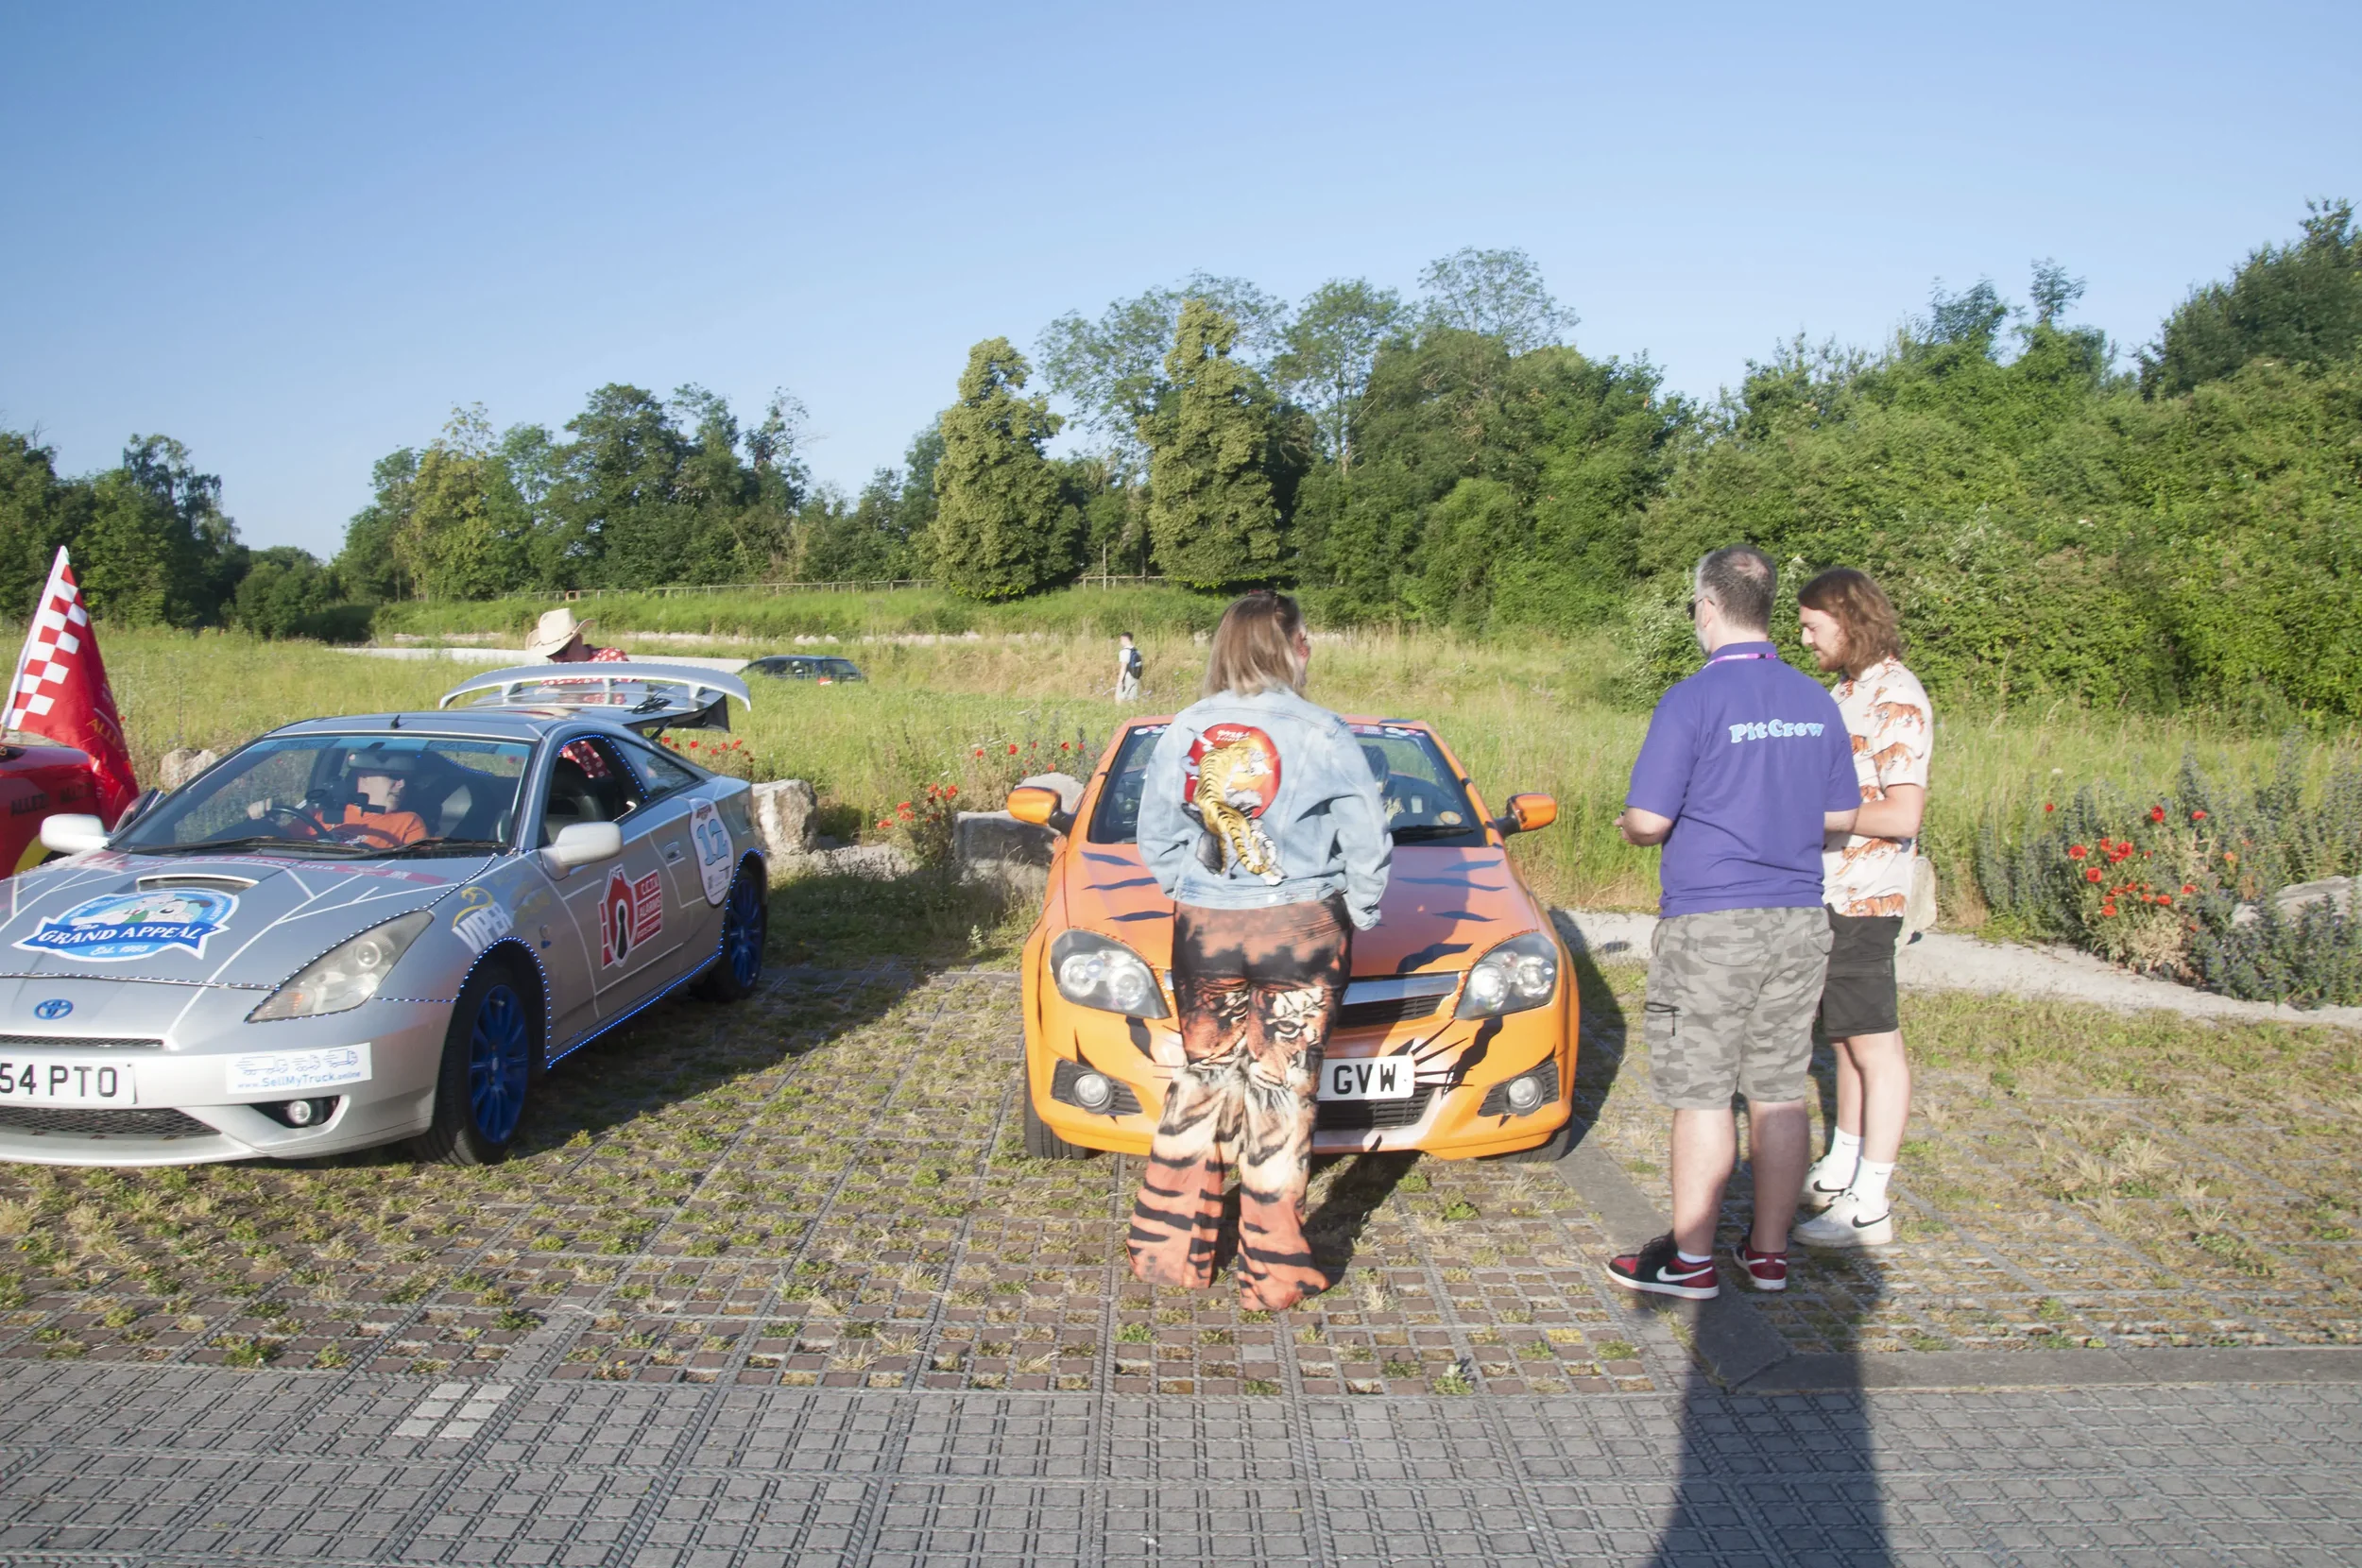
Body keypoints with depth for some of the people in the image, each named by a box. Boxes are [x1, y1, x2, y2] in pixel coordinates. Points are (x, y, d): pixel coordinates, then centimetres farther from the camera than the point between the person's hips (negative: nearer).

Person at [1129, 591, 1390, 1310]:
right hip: (1300, 933, -3)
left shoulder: (1182, 732, 0)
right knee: (1280, 1091, 6)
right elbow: (1368, 843, -4)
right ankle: (1272, 1272, 13)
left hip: (1204, 932, 3)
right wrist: (1358, 914, 11)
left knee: (1201, 1082, 16)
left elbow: (1156, 839, 6)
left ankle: (1168, 1249, 22)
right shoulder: (1322, 735, -9)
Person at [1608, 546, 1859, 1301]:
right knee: (1780, 1092, 12)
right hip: (1800, 921, 6)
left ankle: (1690, 1258, 10)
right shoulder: (1817, 702, 6)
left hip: (1713, 925, -6)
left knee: (1702, 1096, 2)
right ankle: (1769, 1251, 21)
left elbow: (1647, 820, -15)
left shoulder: (1693, 700, -13)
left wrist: (1631, 826, 6)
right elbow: (1840, 816, 12)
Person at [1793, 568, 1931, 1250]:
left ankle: (1869, 1207, 4)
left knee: (1875, 1048, -2)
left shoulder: (1896, 699, -16)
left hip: (1863, 900, -9)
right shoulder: (1848, 691, 13)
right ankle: (1839, 1172, 29)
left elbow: (1902, 815, -23)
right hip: (1827, 894, 9)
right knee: (1844, 1040, 18)